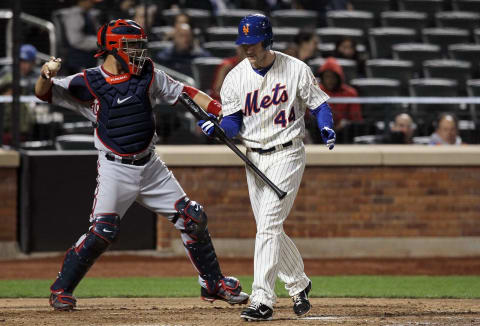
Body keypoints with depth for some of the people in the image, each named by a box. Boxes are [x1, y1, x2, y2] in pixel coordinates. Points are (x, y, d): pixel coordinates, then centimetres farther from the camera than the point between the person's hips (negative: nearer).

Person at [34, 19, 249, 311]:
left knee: (193, 219, 3)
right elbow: (44, 93, -8)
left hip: (151, 167, 5)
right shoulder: (88, 83, -8)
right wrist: (46, 76, -32)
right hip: (115, 169, -5)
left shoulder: (148, 75, 3)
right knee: (103, 231, -18)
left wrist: (221, 111, -3)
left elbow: (183, 92, 8)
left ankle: (214, 284, 19)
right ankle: (61, 289, -3)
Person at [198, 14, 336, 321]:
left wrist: (326, 126, -20)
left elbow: (318, 103, 0)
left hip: (287, 154, -5)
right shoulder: (235, 78, 1)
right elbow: (233, 124, 0)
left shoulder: (296, 70, -7)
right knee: (269, 229, 10)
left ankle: (262, 301, -19)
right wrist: (215, 126, -22)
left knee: (268, 225, -16)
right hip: (254, 158, 5)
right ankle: (299, 284, 32)